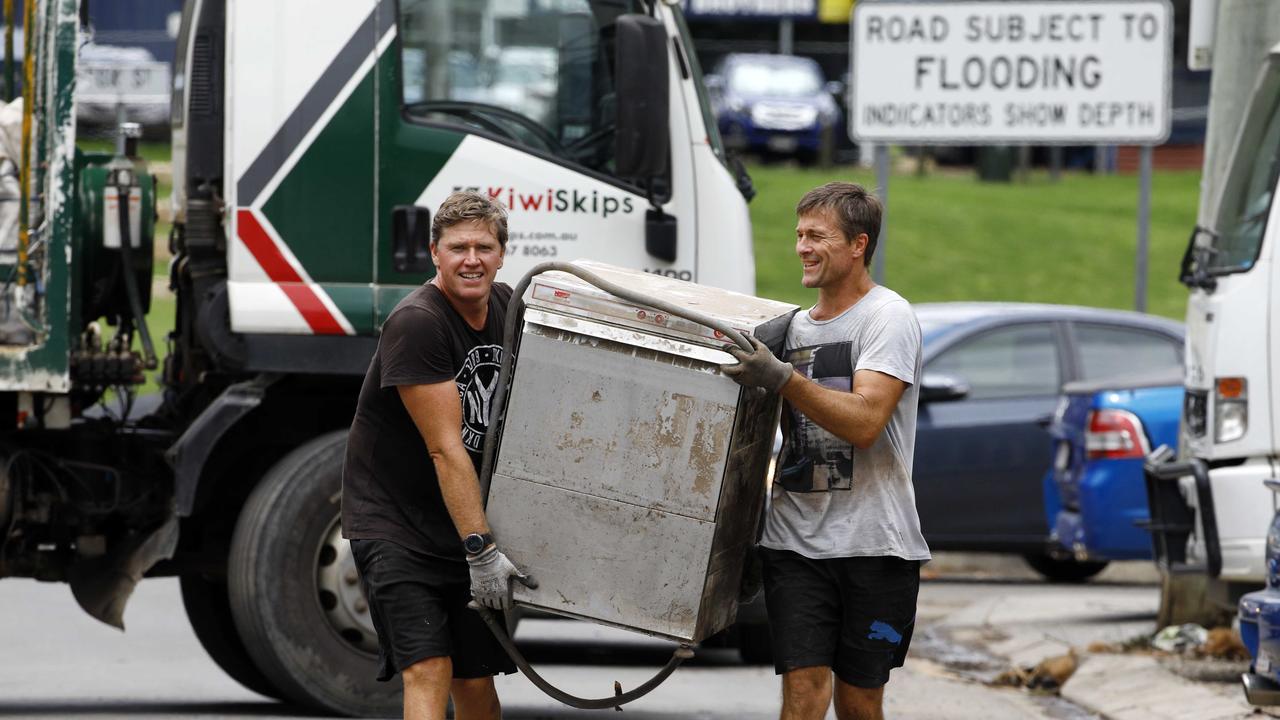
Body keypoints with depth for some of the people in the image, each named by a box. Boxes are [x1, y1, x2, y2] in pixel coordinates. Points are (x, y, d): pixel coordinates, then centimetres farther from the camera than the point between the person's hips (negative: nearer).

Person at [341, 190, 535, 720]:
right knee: (428, 671, -17)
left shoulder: (508, 308, 4)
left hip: (469, 527, 7)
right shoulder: (416, 323, -20)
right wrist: (481, 550, -25)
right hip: (394, 523, -7)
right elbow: (445, 448, -23)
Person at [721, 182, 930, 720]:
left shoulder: (888, 317, -6)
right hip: (796, 538, 5)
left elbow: (865, 422, -21)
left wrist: (781, 378, -28)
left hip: (873, 542, -5)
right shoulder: (797, 324, 15)